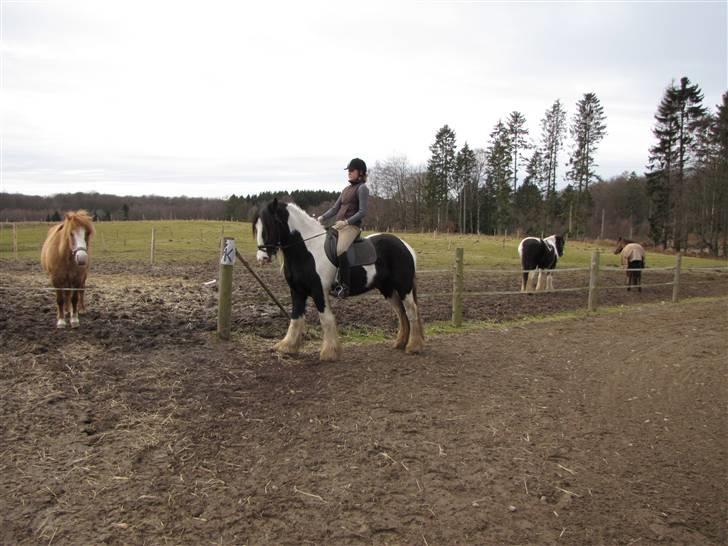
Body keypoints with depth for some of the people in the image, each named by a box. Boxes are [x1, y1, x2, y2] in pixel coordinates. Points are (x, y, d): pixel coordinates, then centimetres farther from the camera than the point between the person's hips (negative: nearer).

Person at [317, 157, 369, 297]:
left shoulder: (362, 188, -3)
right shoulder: (346, 189, 20)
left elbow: (362, 212, -12)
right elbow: (335, 208, 18)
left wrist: (346, 222, -22)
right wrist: (322, 218, 3)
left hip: (352, 226, -9)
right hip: (339, 226, 9)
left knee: (340, 250, -31)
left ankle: (345, 285, -25)